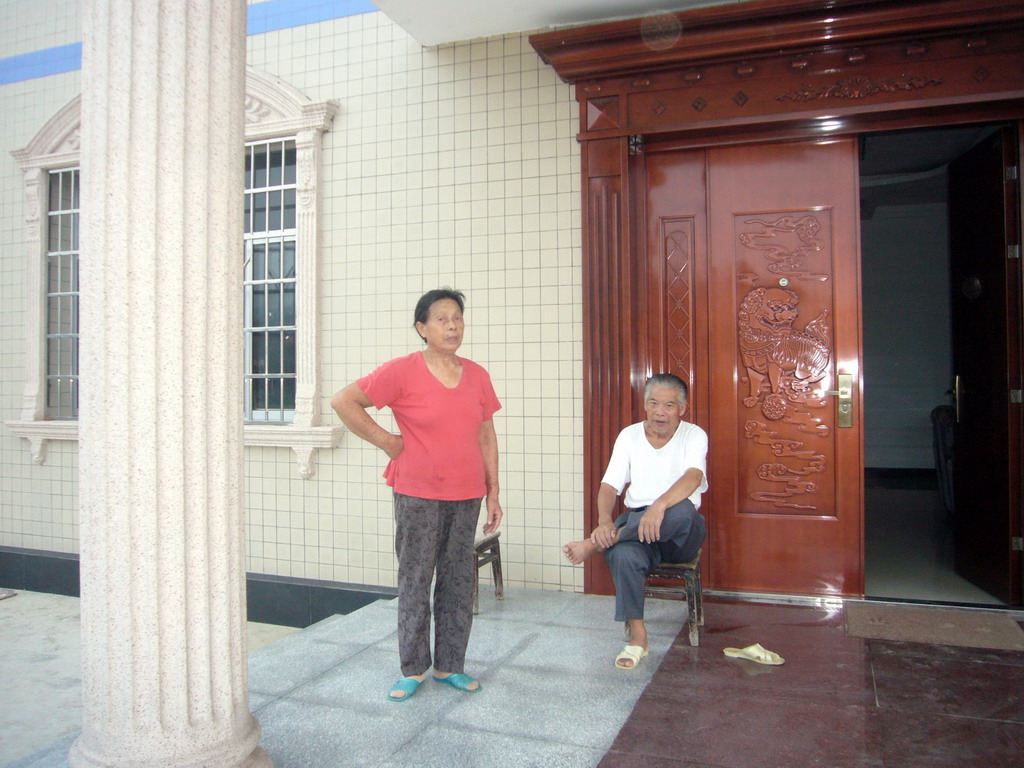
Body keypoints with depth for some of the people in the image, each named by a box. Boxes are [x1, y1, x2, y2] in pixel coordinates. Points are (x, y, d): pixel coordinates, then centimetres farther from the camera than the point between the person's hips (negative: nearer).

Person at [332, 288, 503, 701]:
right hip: (418, 496, -4)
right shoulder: (403, 371, -7)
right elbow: (343, 401, -7)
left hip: (466, 496, 4)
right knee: (415, 582, 5)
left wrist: (493, 493, 9)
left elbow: (487, 437, 11)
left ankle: (449, 665, 26)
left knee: (458, 582, 11)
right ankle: (413, 668, 21)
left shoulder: (477, 376, 7)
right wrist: (385, 440, -8)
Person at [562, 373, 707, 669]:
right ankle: (637, 635, -18)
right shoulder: (629, 436, 7)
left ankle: (595, 544, -28)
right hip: (635, 526, 2)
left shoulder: (694, 436, -2)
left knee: (683, 509, -38)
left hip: (681, 534, -1)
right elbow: (609, 486, -2)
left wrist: (659, 505, -43)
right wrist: (605, 521, -24)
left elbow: (693, 478, -22)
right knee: (623, 554, -34)